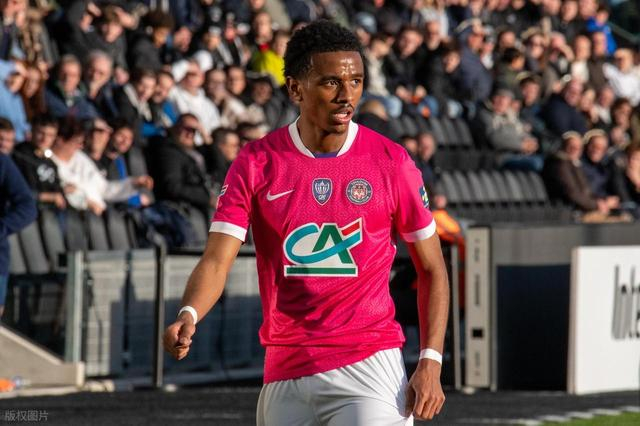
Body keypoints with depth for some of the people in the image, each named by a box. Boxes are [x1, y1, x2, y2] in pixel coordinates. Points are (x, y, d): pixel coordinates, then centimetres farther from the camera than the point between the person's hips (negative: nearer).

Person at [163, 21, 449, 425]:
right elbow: (217, 260, -6)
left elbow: (432, 268, 7)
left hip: (368, 365, -2)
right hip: (285, 373, 2)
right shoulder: (256, 163, 0)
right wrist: (188, 317, -27)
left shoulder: (391, 161, -1)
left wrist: (430, 362, -4)